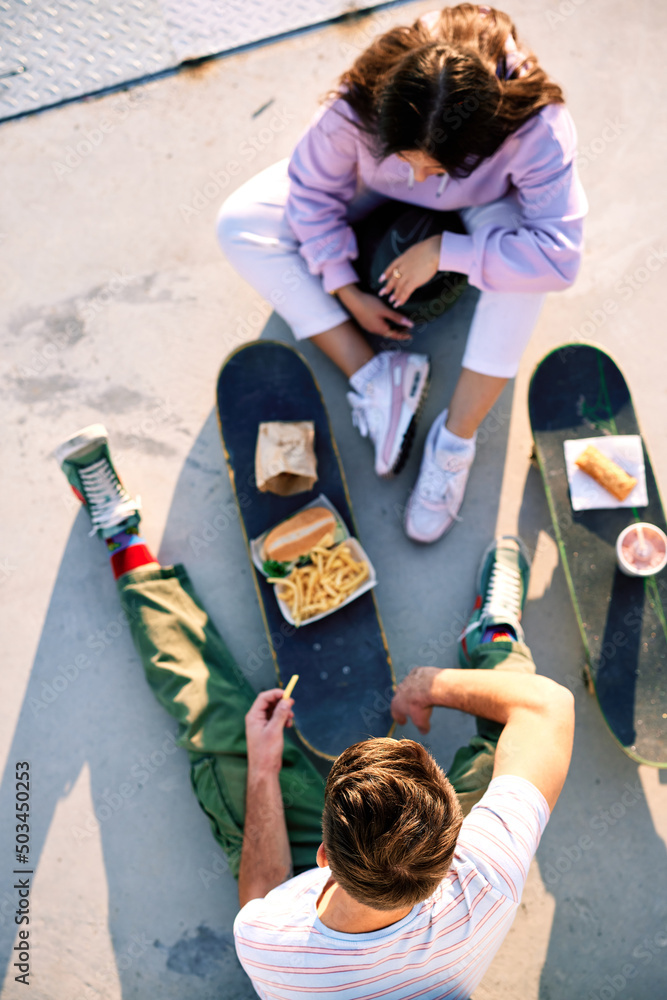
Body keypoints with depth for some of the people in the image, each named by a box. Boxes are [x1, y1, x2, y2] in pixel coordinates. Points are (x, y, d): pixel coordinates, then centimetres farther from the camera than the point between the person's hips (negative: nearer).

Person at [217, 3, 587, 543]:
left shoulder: (535, 128, -42)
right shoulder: (356, 108, -37)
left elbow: (559, 257, -43)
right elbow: (313, 190, -18)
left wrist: (442, 251, -40)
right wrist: (347, 292, -20)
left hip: (479, 207, -2)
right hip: (374, 193, 2)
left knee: (524, 252, -39)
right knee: (240, 225, -18)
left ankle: (456, 437, -24)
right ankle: (372, 373, -18)